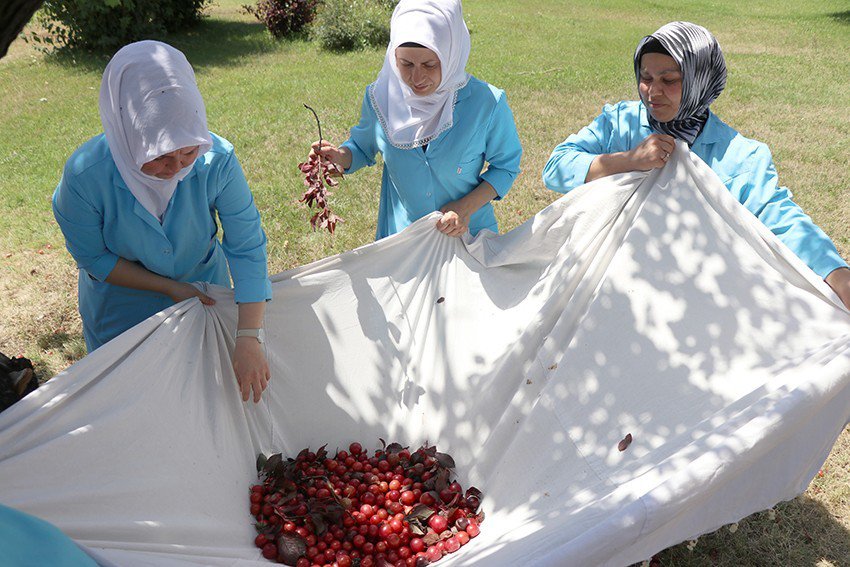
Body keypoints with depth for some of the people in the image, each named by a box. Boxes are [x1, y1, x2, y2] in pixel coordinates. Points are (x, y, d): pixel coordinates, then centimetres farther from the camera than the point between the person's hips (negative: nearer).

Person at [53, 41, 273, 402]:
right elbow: (93, 258, -17)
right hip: (121, 307, -1)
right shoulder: (85, 176, -33)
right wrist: (169, 287, -20)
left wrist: (249, 339, -33)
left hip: (204, 293, 2)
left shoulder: (217, 161, -32)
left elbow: (247, 247, -27)